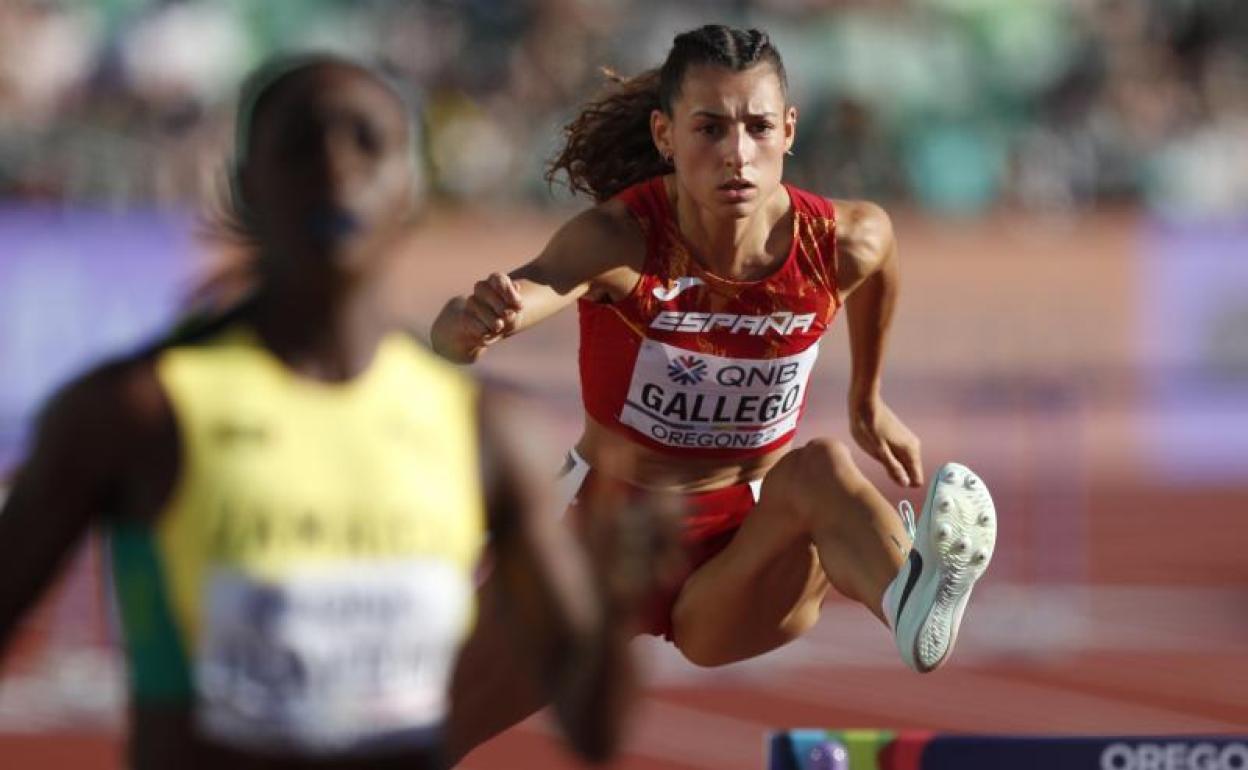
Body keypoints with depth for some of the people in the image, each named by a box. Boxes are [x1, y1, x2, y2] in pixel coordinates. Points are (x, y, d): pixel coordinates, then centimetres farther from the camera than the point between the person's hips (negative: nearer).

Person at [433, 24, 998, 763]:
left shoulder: (844, 245, -15)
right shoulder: (619, 240, -24)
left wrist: (869, 403, 25)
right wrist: (474, 322, -68)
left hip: (746, 557, 0)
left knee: (821, 466, -35)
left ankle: (910, 602, -67)